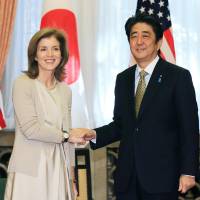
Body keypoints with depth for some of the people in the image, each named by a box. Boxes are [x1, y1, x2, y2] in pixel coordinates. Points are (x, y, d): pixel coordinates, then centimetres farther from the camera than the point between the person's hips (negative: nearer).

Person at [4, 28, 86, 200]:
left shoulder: (65, 90, 11)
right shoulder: (23, 84, -5)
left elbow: (67, 140, 14)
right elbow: (30, 128, -14)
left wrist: (71, 177, 11)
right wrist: (66, 136, -4)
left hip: (57, 170, 5)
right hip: (30, 171, -5)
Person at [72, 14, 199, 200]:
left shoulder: (178, 76, -5)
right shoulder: (123, 78, 11)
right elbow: (120, 124, 13)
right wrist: (94, 134, -5)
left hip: (161, 174, -4)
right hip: (127, 175, 5)